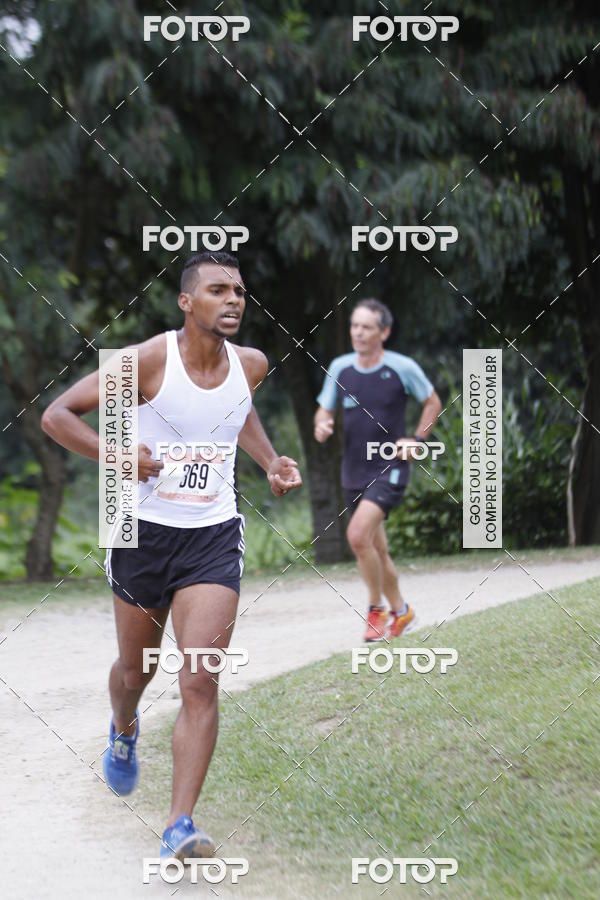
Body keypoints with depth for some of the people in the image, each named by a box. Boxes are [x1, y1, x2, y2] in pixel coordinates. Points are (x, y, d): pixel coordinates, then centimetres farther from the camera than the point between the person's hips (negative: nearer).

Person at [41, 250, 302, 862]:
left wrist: (270, 462, 10)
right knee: (136, 668, 18)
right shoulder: (149, 360, -14)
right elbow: (56, 415, -12)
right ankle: (123, 732, 55)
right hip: (145, 532, -1)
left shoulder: (250, 364, 1)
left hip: (214, 537, 2)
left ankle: (179, 827, -15)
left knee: (200, 682, -14)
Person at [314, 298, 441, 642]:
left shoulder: (403, 368, -7)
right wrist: (322, 426, -9)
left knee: (358, 534, -24)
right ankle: (400, 610, 33)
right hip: (354, 472, 5)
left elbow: (433, 402, 8)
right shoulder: (340, 368, 3)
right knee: (376, 550, 12)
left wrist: (417, 439, -4)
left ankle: (377, 610, -7)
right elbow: (325, 411, 14)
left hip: (390, 469, -5)